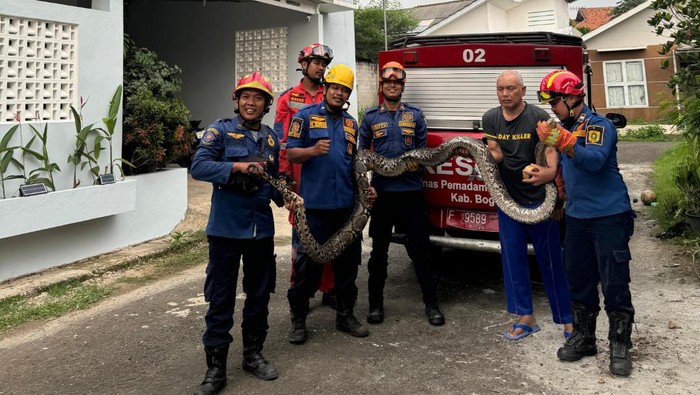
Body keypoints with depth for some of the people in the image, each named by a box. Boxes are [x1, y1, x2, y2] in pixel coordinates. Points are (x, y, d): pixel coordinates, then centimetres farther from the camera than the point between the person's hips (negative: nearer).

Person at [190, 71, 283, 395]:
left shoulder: (271, 138, 11)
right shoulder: (220, 130, -4)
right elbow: (198, 167, -16)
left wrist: (286, 196, -2)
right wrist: (238, 166, -25)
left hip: (262, 228, 5)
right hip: (226, 228, -5)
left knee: (259, 295, 14)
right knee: (221, 299, 3)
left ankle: (253, 354, 32)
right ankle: (215, 367, 15)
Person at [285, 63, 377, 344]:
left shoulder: (351, 123, 16)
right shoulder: (305, 116, 0)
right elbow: (291, 153, -4)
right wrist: (313, 150, -23)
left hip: (346, 204, 5)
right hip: (314, 204, -5)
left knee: (348, 261, 11)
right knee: (308, 262, 0)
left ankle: (345, 315, 26)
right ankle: (298, 319, 15)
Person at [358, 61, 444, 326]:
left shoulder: (415, 115, 9)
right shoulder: (370, 117, 7)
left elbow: (423, 148, 11)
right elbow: (362, 153, 7)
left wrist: (417, 162, -10)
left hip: (411, 190, 0)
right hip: (382, 191, 0)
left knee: (420, 248, 3)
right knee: (379, 249, 9)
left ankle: (431, 304, 13)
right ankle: (376, 303, 21)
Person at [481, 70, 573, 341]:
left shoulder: (538, 118, -11)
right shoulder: (490, 119, 4)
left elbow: (551, 150, -19)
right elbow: (496, 156, 6)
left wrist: (550, 172, -41)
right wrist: (492, 155, -18)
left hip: (537, 199, -5)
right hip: (507, 199, 5)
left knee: (551, 260, 1)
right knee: (513, 258, 8)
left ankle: (567, 319, 14)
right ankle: (526, 317, 20)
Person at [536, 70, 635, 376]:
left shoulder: (599, 125, -12)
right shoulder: (562, 128, 12)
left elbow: (595, 160, -31)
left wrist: (565, 143, -43)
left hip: (609, 217, -7)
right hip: (576, 218, 7)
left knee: (614, 285, -1)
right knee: (579, 283, 14)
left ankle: (620, 347, 12)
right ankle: (583, 338, 26)